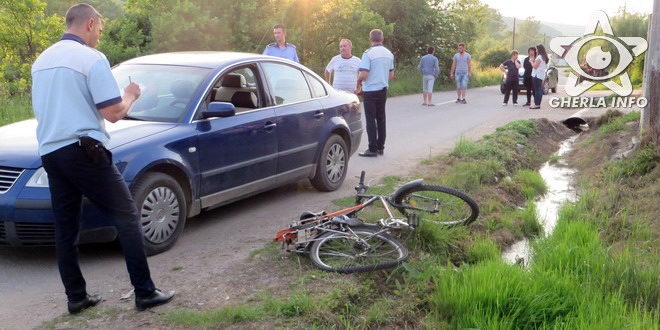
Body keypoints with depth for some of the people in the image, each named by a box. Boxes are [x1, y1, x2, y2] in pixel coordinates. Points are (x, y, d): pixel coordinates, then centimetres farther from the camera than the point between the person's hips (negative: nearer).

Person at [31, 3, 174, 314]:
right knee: (127, 218, -1)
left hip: (49, 153, 8)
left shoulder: (41, 60, 16)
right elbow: (113, 113, -12)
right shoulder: (90, 58, -8)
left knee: (65, 228, 11)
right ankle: (145, 292, -1)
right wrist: (130, 95, 7)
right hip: (83, 150, -8)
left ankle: (76, 297, 16)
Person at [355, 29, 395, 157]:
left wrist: (359, 86, -3)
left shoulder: (368, 53, -15)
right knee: (381, 118, 13)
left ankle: (373, 149, -1)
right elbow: (391, 74, 14)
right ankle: (380, 147, 18)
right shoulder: (389, 54, 7)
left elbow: (363, 75, -20)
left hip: (370, 90, -6)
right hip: (383, 90, 6)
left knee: (371, 120, -2)